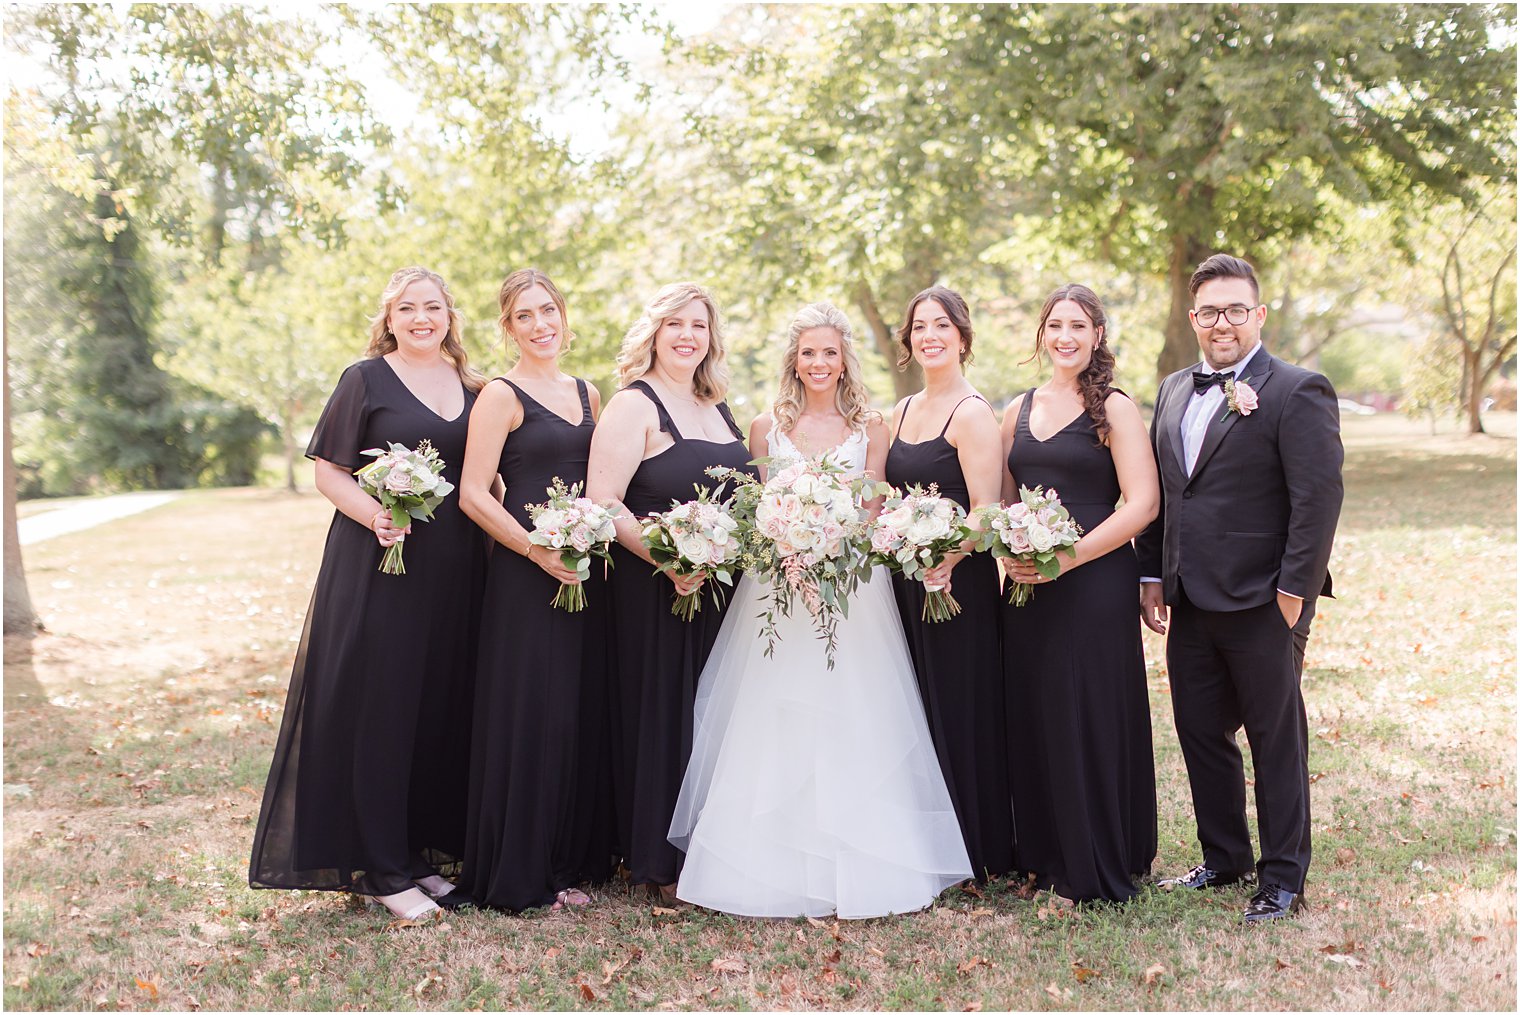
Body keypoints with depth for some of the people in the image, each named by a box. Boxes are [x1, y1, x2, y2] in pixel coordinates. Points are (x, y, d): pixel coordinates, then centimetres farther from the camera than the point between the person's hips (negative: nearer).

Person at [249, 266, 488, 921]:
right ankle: (383, 870, 9)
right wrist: (377, 516, -22)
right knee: (380, 708, -2)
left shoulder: (471, 388, 13)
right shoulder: (366, 379, -2)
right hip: (378, 565, -5)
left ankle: (423, 850, 24)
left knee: (442, 709, 9)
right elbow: (328, 471, -5)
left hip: (453, 571, 5)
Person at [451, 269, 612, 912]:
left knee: (583, 711, 10)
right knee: (529, 715, -2)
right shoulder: (501, 396, -5)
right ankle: (518, 873, 11)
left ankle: (575, 855, 24)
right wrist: (538, 549, -18)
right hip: (525, 574, -6)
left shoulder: (587, 394, 15)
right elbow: (473, 494, -12)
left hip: (584, 571, 7)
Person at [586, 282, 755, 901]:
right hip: (654, 592, -7)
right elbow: (602, 502, -16)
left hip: (718, 591, 7)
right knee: (659, 715, 0)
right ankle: (657, 862, 12)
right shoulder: (634, 406, -7)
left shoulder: (718, 409, 15)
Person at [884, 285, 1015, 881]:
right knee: (913, 714, 13)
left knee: (958, 714, 1)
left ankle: (972, 854, 15)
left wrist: (946, 561, -30)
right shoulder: (901, 413, 13)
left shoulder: (973, 414, -10)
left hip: (957, 584, -7)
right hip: (903, 583, 8)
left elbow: (987, 510, -17)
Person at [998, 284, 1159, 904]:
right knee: (1034, 718, 8)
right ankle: (1047, 857, 24)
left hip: (1095, 583, -5)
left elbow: (1142, 504, -11)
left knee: (1092, 719, 0)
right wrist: (1008, 552, -4)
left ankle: (1100, 870, 14)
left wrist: (1066, 559, -17)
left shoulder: (1114, 408, -3)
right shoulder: (1019, 410, 12)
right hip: (1027, 587, 5)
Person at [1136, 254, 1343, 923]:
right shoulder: (1174, 391, 13)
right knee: (1201, 735, 14)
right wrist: (1152, 575, 11)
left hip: (1263, 603, -7)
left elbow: (1319, 496, -14)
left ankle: (1283, 879, 19)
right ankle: (1224, 861, 31)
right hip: (1192, 603, 7)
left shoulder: (1298, 392, -8)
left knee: (1277, 741, 6)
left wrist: (1294, 591, -17)